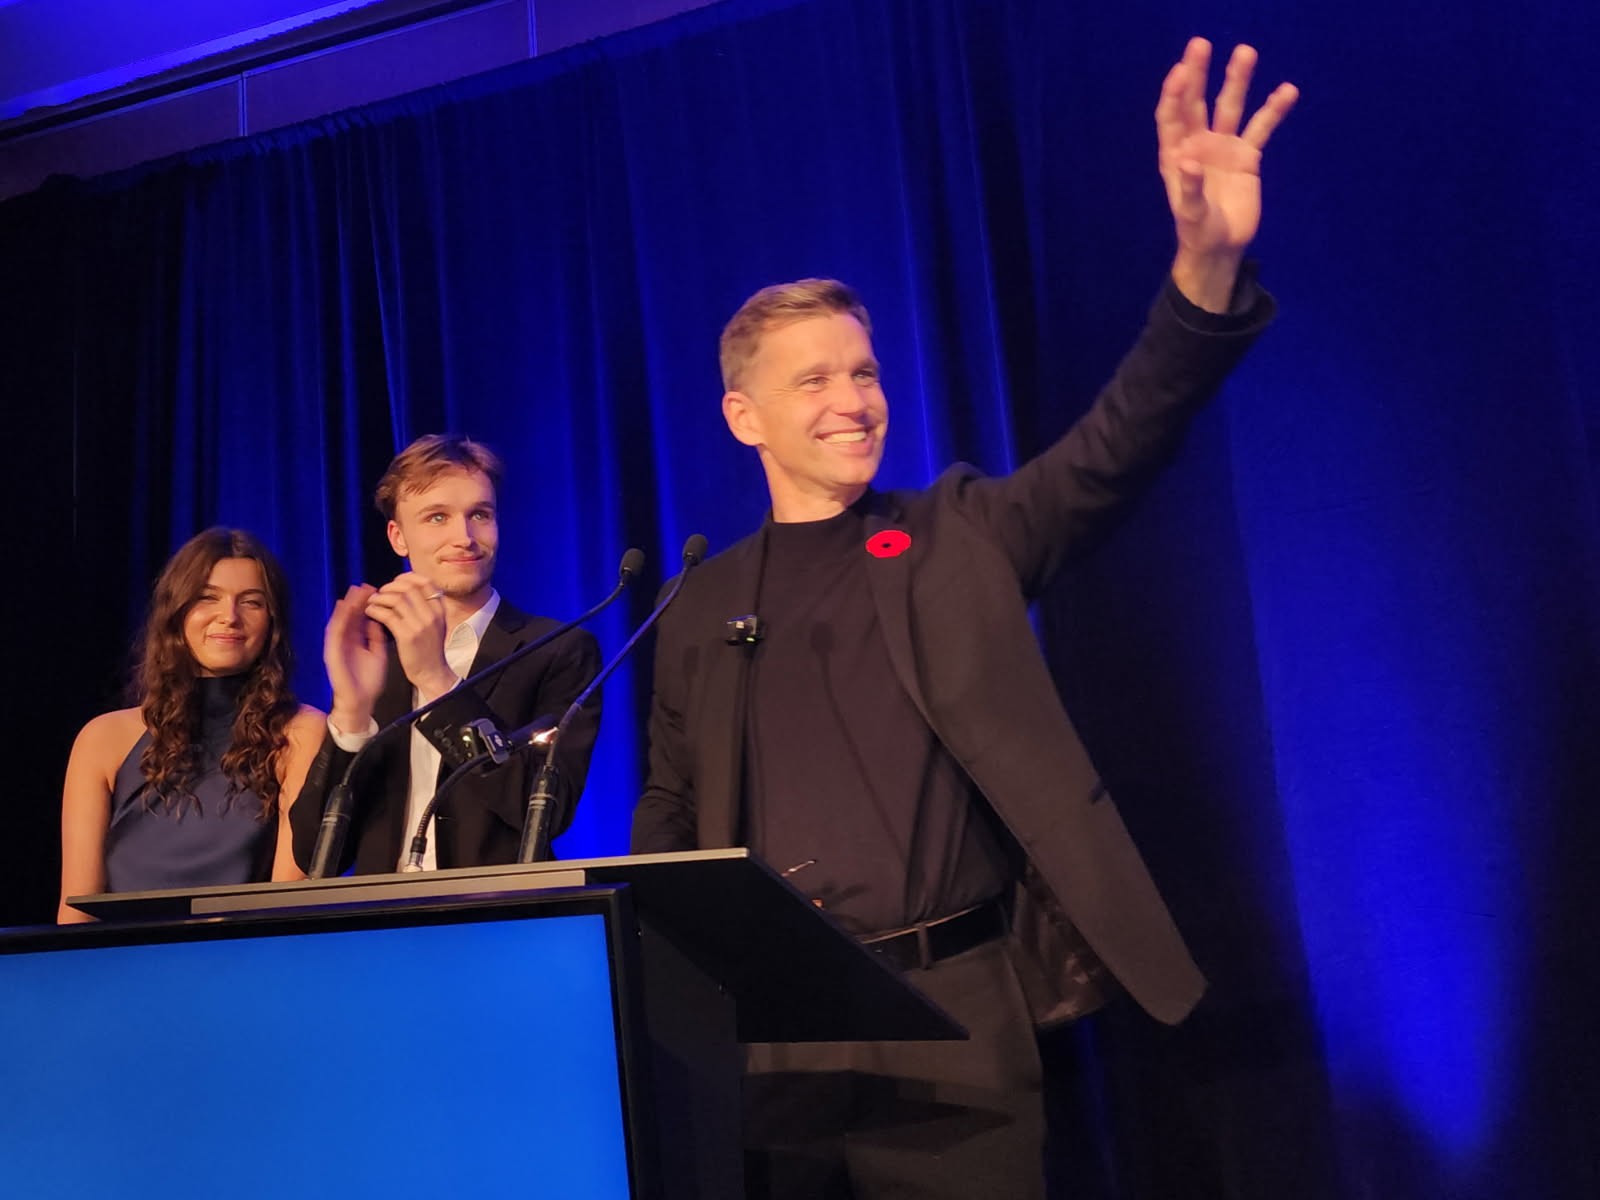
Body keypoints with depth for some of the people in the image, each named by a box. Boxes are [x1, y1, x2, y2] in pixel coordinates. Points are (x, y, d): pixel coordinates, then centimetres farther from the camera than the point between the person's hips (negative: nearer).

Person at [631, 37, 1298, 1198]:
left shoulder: (959, 537, 3)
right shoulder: (704, 607, 8)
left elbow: (1115, 446, -13)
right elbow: (670, 819, 14)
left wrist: (1206, 265, -29)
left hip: (950, 1010, -1)